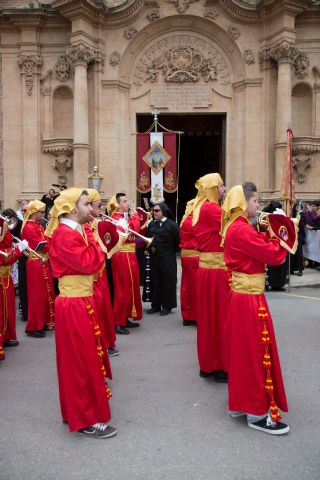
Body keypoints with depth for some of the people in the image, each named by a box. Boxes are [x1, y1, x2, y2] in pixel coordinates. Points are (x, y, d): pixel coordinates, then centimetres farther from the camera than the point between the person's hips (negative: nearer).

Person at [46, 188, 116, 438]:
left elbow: (92, 263, 11)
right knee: (82, 361, -2)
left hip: (82, 302, 10)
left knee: (84, 357, 18)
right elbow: (88, 264, -25)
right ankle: (86, 420, 9)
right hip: (75, 305, -10)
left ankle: (77, 410, 32)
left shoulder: (75, 232, 14)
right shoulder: (64, 234, -17)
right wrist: (94, 240, -12)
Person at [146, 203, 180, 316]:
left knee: (167, 281, 2)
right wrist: (150, 247, 3)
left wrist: (171, 251, 0)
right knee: (155, 281, 9)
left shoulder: (172, 225, -8)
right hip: (154, 257, 5)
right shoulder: (151, 224, 9)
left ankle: (167, 306, 11)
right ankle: (156, 305, 18)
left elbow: (178, 241, -7)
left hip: (167, 258, -5)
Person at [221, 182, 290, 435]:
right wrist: (280, 236, -5)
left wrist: (267, 235, 0)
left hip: (241, 295, 10)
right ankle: (258, 412, 10)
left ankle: (240, 402, 28)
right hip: (250, 298, -10)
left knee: (243, 350, 17)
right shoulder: (242, 230, -20)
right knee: (256, 352, -1)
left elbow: (258, 249, 11)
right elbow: (274, 255, -21)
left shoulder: (235, 228, 11)